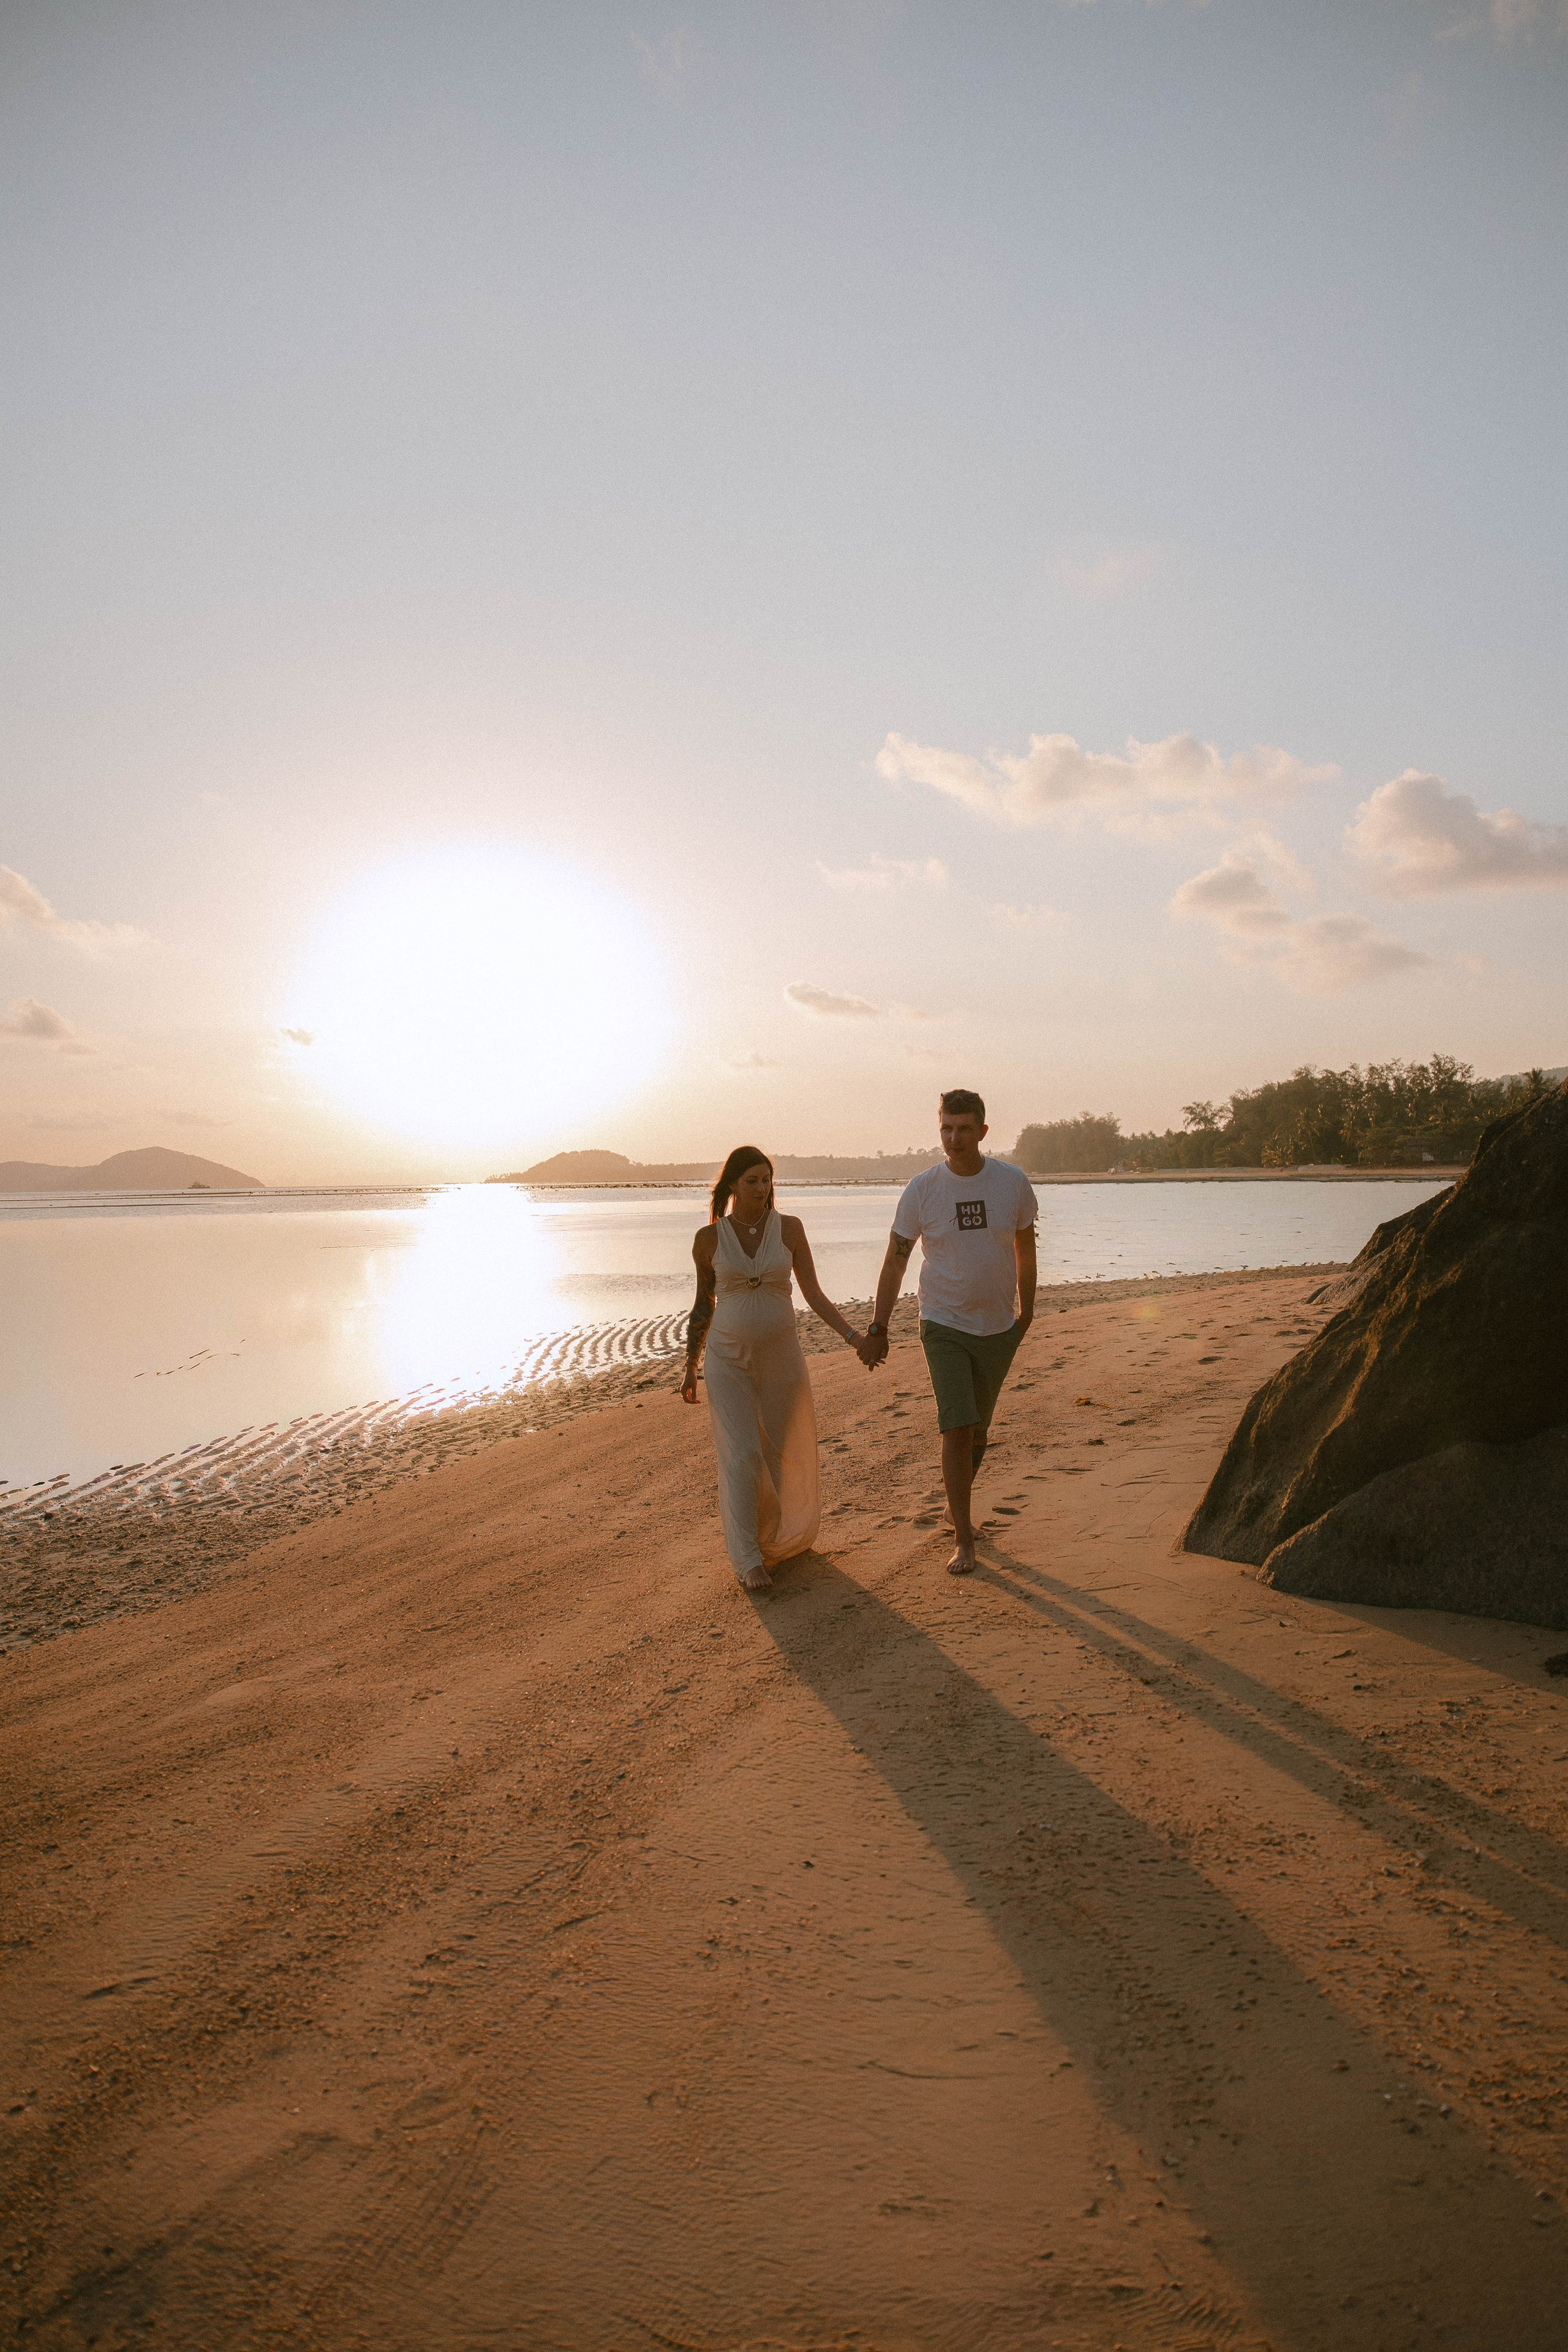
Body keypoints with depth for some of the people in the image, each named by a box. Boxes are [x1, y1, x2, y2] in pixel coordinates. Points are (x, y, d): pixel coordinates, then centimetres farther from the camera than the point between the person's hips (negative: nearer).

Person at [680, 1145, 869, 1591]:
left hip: (781, 1356, 2)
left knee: (783, 1453, 12)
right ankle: (748, 1559, 0)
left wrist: (852, 1336, -14)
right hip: (728, 1360, -1)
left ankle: (782, 1537, 36)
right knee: (742, 1455, -9)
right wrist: (690, 1366, 4)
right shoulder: (709, 1238, -3)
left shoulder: (790, 1229, -3)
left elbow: (814, 1294, -2)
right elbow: (704, 1305, 6)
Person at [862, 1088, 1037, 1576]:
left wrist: (1026, 1312, 13)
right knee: (956, 1428, -12)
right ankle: (963, 1539, -2)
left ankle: (956, 1506, 39)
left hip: (999, 1329, 2)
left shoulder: (1013, 1183, -6)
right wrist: (877, 1329, -6)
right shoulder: (921, 1189, -10)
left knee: (978, 1430, 15)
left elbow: (1025, 1249, 9)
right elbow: (895, 1261, -4)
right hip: (944, 1327, -2)